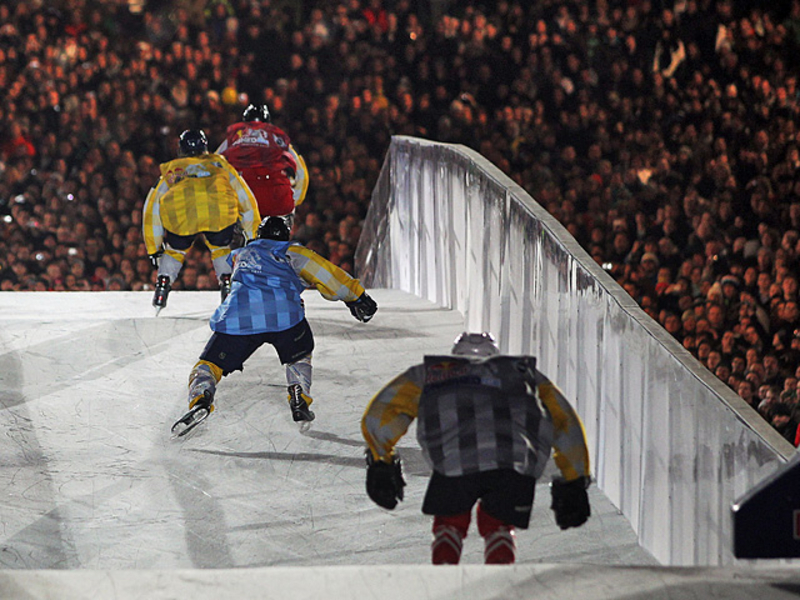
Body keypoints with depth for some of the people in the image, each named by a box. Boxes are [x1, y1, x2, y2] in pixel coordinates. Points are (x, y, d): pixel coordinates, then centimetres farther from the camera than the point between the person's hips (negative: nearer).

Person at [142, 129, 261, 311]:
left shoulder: (170, 171, 38)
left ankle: (163, 282, 6)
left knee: (175, 250, 27)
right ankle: (227, 282, 6)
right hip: (220, 210, 0)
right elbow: (247, 201, 38)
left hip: (178, 212, 0)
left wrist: (154, 249, 42)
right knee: (221, 248, 27)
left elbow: (152, 211, 36)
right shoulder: (219, 164, 38)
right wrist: (253, 239, 43)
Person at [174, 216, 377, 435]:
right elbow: (325, 273, 19)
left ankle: (200, 401, -23)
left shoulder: (240, 255, 37)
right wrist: (356, 296, 22)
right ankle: (299, 400, 10)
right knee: (299, 356, 30)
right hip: (283, 314, -1)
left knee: (207, 366, 8)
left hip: (237, 316, 1)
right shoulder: (291, 251, 26)